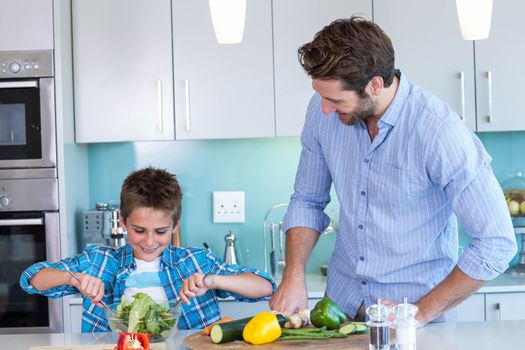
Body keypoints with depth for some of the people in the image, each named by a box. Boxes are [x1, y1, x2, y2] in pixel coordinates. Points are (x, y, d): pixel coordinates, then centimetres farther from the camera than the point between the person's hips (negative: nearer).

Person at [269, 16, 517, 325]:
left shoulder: (440, 132, -23)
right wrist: (294, 275, -9)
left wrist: (421, 313, -16)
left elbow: (497, 242, -19)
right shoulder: (323, 110, -8)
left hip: (414, 302, -3)